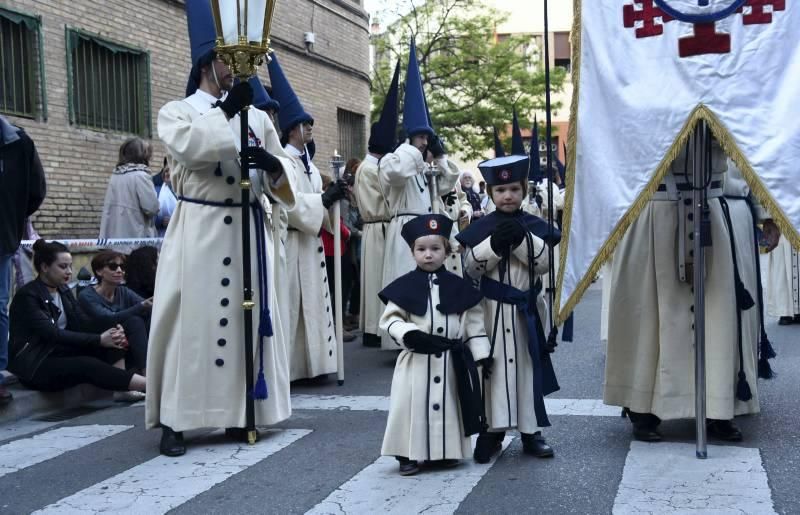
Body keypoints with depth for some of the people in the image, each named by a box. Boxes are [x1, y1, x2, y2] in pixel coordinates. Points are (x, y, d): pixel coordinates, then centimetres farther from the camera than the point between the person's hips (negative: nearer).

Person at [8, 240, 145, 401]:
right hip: (34, 366, -8)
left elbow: (85, 324, 1)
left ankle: (122, 390, -26)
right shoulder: (27, 296, -14)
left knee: (111, 339, -12)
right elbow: (53, 334, -24)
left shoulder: (63, 291, 10)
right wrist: (99, 340, -28)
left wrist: (113, 333, -20)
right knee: (88, 365, -32)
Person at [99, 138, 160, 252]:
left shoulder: (115, 176, 10)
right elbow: (152, 207, -14)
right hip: (136, 239, -7)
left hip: (115, 238, 7)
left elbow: (108, 208, 13)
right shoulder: (140, 175, -12)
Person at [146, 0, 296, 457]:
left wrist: (272, 164, -14)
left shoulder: (257, 117, 14)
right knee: (192, 319, -4)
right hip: (199, 231, -4)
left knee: (247, 316, 6)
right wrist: (226, 111, -17)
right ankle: (174, 420, 1)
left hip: (248, 230, 4)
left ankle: (239, 413, 15)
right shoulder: (177, 112, 6)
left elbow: (284, 174, 8)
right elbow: (189, 148, -17)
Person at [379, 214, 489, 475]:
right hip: (416, 359, -1)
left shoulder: (459, 287, 4)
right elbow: (391, 319, -2)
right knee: (412, 405, -2)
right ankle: (408, 454, 9)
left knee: (448, 405, 8)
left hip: (452, 360, 2)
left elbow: (473, 323, 6)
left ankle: (447, 451, 22)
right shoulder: (404, 286, -1)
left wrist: (481, 355, 0)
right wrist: (409, 334, -20)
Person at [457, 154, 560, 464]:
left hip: (527, 309, 2)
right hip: (492, 309, -2)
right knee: (493, 367, 1)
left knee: (529, 367, 8)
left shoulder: (535, 227, 4)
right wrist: (494, 245, -18)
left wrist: (522, 239, -18)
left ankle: (531, 432, 18)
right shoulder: (480, 229, 0)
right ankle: (492, 430, 10)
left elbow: (544, 263, -5)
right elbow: (470, 268, -5)